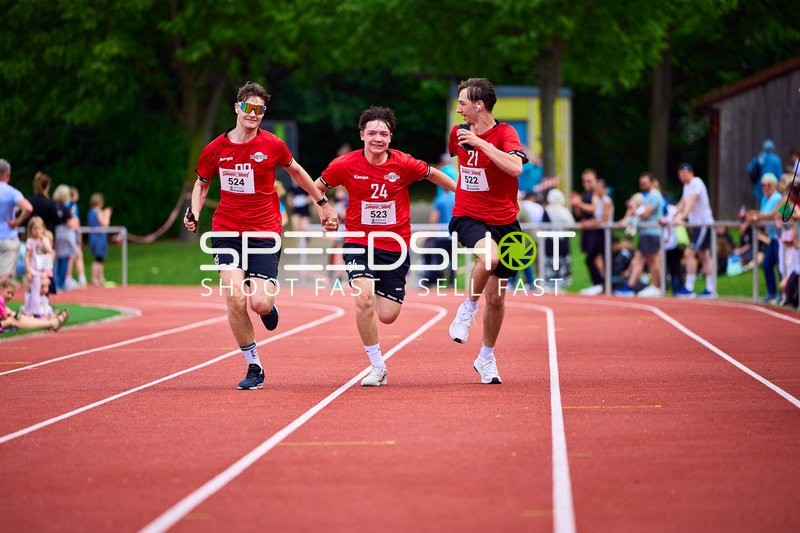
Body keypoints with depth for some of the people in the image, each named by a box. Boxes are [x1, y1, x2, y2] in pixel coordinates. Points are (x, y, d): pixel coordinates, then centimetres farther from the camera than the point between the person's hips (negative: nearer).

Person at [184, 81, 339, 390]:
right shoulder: (216, 149, 1)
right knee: (235, 298, -17)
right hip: (227, 232, 1)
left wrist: (322, 204, 21)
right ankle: (253, 367, -2)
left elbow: (296, 172, 17)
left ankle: (268, 306, 28)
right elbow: (202, 183, 17)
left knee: (260, 304, -13)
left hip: (265, 233, -1)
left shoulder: (272, 145, -1)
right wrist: (193, 213, 0)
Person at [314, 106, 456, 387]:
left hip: (395, 246, 1)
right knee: (364, 298, -25)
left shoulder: (404, 164, -8)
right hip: (359, 242, -1)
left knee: (388, 316, -3)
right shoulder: (346, 164, -8)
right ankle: (377, 366, -8)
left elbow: (433, 174, 11)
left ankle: (381, 294, 37)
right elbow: (317, 187, 10)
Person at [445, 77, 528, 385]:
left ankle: (486, 358, 27)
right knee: (488, 254, -36)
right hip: (468, 217, 1)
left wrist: (481, 142, -30)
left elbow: (515, 167, -30)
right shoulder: (458, 132, 4)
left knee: (496, 296, 6)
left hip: (503, 221, -1)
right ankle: (468, 309, -13)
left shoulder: (504, 133, -10)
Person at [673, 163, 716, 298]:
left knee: (689, 253, -14)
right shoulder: (687, 186, 14)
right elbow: (682, 204, 20)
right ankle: (710, 289, 13)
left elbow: (691, 202, -28)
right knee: (704, 256, 10)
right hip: (697, 224, 10)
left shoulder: (696, 184, -15)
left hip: (703, 223, -10)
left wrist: (681, 217, -39)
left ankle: (689, 288, -15)